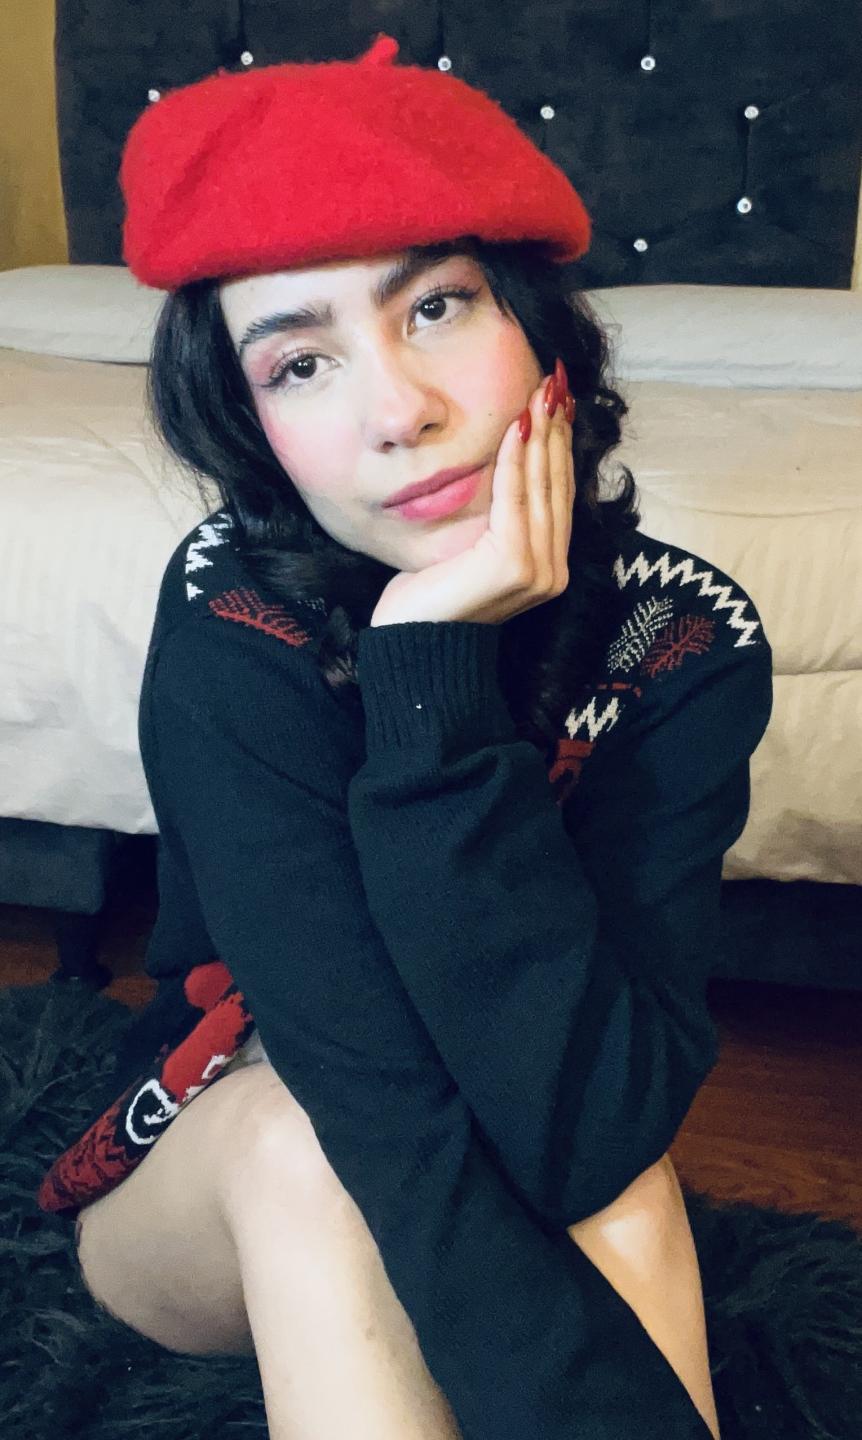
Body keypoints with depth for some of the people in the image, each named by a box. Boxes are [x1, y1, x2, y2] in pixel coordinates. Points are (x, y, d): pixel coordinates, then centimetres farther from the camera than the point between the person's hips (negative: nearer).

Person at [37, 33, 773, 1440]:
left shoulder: (688, 637, -22)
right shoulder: (231, 631, -27)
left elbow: (584, 1141, -33)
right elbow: (377, 1093, -33)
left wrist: (435, 668, -37)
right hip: (198, 1194, -1)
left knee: (596, 1150, -32)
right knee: (310, 1137, -34)